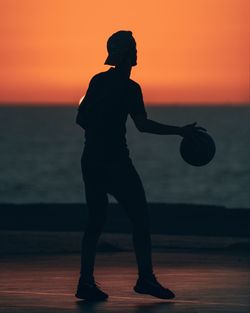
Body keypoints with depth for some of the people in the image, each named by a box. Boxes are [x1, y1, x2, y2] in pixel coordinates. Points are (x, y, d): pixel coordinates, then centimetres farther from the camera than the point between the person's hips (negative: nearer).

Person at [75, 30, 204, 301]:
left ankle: (86, 282, 4)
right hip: (114, 161, -7)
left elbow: (81, 118, 12)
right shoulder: (129, 88, -11)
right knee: (140, 218, 1)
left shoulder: (98, 80, 10)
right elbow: (143, 125, -18)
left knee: (95, 221, 9)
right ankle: (145, 279, 1)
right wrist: (180, 131, -14)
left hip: (91, 159, 7)